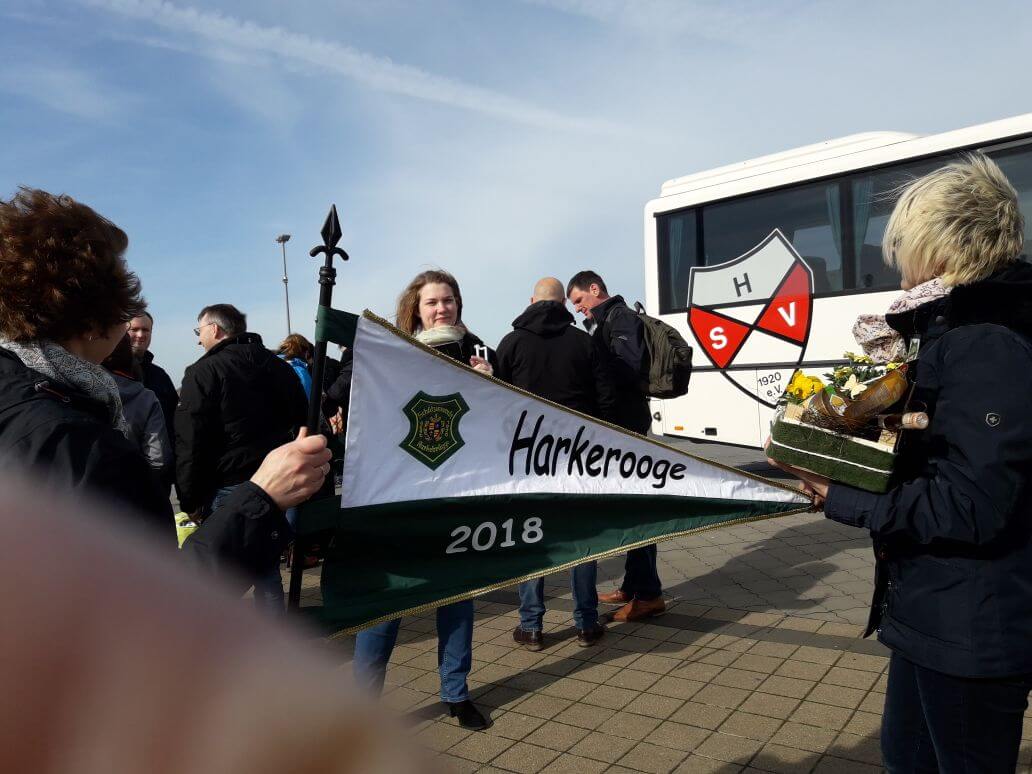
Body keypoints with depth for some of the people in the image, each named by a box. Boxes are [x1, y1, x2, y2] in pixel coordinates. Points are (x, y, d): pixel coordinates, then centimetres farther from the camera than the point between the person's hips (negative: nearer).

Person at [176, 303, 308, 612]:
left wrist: (189, 499, -5)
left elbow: (189, 443, -11)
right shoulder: (280, 367, 15)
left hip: (228, 489, -6)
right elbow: (301, 424, 17)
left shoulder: (204, 372, -6)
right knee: (267, 572, 15)